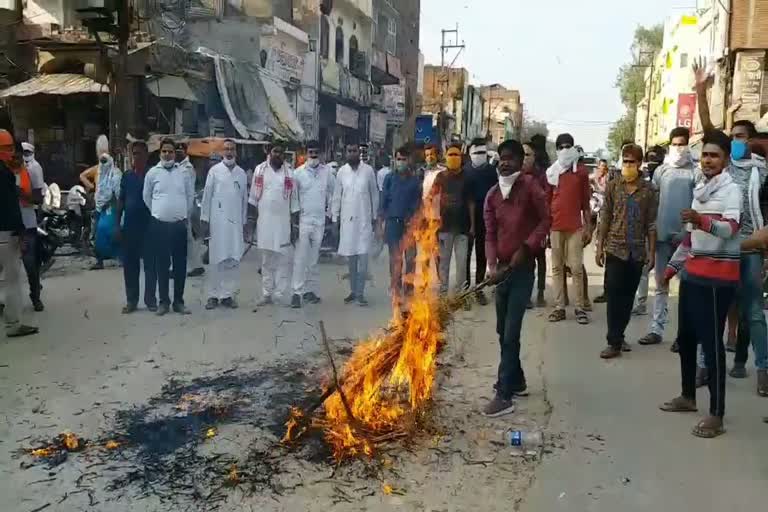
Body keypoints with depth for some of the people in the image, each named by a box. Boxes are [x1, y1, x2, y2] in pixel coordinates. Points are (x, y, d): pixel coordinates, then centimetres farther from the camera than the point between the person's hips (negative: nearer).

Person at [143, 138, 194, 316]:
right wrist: (157, 213, 10)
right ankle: (164, 301, 14)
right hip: (159, 225, -1)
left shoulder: (183, 173, 4)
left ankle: (178, 301, 15)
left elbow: (190, 195, 12)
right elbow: (146, 197, 8)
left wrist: (185, 215, 10)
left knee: (180, 265, 5)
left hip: (179, 224, 1)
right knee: (162, 265, 5)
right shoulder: (152, 173, 1)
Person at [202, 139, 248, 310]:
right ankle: (213, 295, 5)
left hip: (236, 221, 3)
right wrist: (204, 219, -3)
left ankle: (228, 294, 7)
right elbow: (207, 195, 1)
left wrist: (244, 223, 9)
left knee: (233, 260, 1)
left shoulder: (242, 173, 11)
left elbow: (244, 199, 11)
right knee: (216, 259, -1)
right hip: (218, 220, -2)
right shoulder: (214, 171, 2)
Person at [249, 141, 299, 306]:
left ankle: (281, 295, 2)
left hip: (283, 221, -1)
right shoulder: (260, 169, 5)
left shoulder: (289, 172, 3)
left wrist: (294, 225, 0)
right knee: (267, 261, 8)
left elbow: (294, 200, 4)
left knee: (284, 260, -3)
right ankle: (267, 294, 14)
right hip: (264, 221, 1)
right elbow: (253, 197, 8)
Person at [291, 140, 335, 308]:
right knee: (300, 258, -6)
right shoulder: (299, 172, 0)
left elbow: (332, 193, 12)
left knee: (314, 258, 8)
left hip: (320, 221, 2)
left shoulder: (327, 171, 4)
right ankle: (297, 292, -4)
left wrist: (330, 213, 9)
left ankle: (310, 290, 17)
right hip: (303, 219, -2)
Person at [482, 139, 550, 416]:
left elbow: (546, 219, -8)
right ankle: (517, 381, 32)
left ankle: (504, 396, -7)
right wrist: (492, 265, -10)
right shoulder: (492, 194, 7)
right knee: (503, 331, 15)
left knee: (511, 333, -10)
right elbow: (490, 234, 4)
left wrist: (526, 248, -16)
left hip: (523, 268, -6)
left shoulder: (530, 186, -8)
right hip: (503, 269, 6)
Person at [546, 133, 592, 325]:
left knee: (576, 268, -1)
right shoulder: (551, 171, 7)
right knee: (557, 267, 5)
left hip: (575, 226, -2)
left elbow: (586, 201, 6)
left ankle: (580, 307, 5)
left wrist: (588, 227, 2)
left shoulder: (582, 171, 4)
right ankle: (559, 307, 9)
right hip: (555, 225, 2)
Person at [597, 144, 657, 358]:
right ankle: (614, 342, 0)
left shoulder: (648, 190, 2)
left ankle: (619, 336, 23)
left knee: (628, 295, 9)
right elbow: (605, 218, 1)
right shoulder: (613, 186, 1)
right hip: (615, 249, -1)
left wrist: (651, 251, 0)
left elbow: (651, 223, 3)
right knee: (614, 295, -4)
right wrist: (600, 246, -3)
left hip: (637, 251, 1)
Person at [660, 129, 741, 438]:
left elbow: (730, 228, -28)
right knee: (685, 337, 15)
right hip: (692, 273, 8)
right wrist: (673, 265, 24)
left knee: (711, 342, -8)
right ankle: (688, 397, 30)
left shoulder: (731, 189, -9)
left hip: (717, 277, -8)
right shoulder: (699, 188, 16)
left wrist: (702, 220, -46)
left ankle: (716, 414, -2)